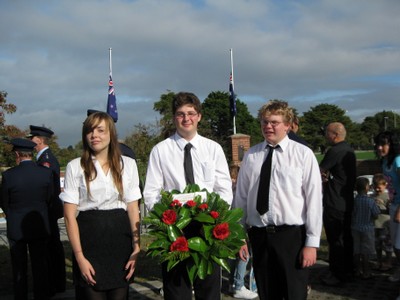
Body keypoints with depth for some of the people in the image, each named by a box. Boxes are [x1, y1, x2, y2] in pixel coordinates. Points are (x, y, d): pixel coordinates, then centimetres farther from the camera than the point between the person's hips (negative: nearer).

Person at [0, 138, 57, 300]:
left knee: (19, 269, 13)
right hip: (39, 227, 1)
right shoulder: (46, 172, -9)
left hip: (16, 228, -1)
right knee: (40, 267, 12)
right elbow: (50, 199, 1)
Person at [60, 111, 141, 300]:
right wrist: (79, 256, -10)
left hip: (120, 238, 2)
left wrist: (136, 247, -4)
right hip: (89, 238, -2)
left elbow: (133, 209, 7)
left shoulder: (128, 164, 6)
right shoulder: (75, 167, 0)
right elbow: (70, 215, -2)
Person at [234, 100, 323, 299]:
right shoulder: (251, 156, 5)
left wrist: (312, 242, -8)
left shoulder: (303, 154, -5)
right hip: (259, 236, 3)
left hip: (292, 236, -3)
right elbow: (241, 198, 7)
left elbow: (314, 200, -7)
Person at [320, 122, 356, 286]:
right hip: (347, 202, 10)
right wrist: (327, 176, 0)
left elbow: (320, 171, -11)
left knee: (335, 240, 0)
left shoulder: (335, 151, -20)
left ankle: (337, 275, 8)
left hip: (334, 204, -10)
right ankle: (348, 271, 28)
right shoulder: (348, 150, 11)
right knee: (345, 237, 17)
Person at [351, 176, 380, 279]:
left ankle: (358, 271, 21)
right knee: (366, 252, 4)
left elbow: (352, 214, 2)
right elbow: (376, 215, -8)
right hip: (367, 228, -3)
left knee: (357, 251, 12)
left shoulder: (354, 200, -6)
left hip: (355, 229, 4)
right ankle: (365, 273, 10)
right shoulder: (370, 201, -15)